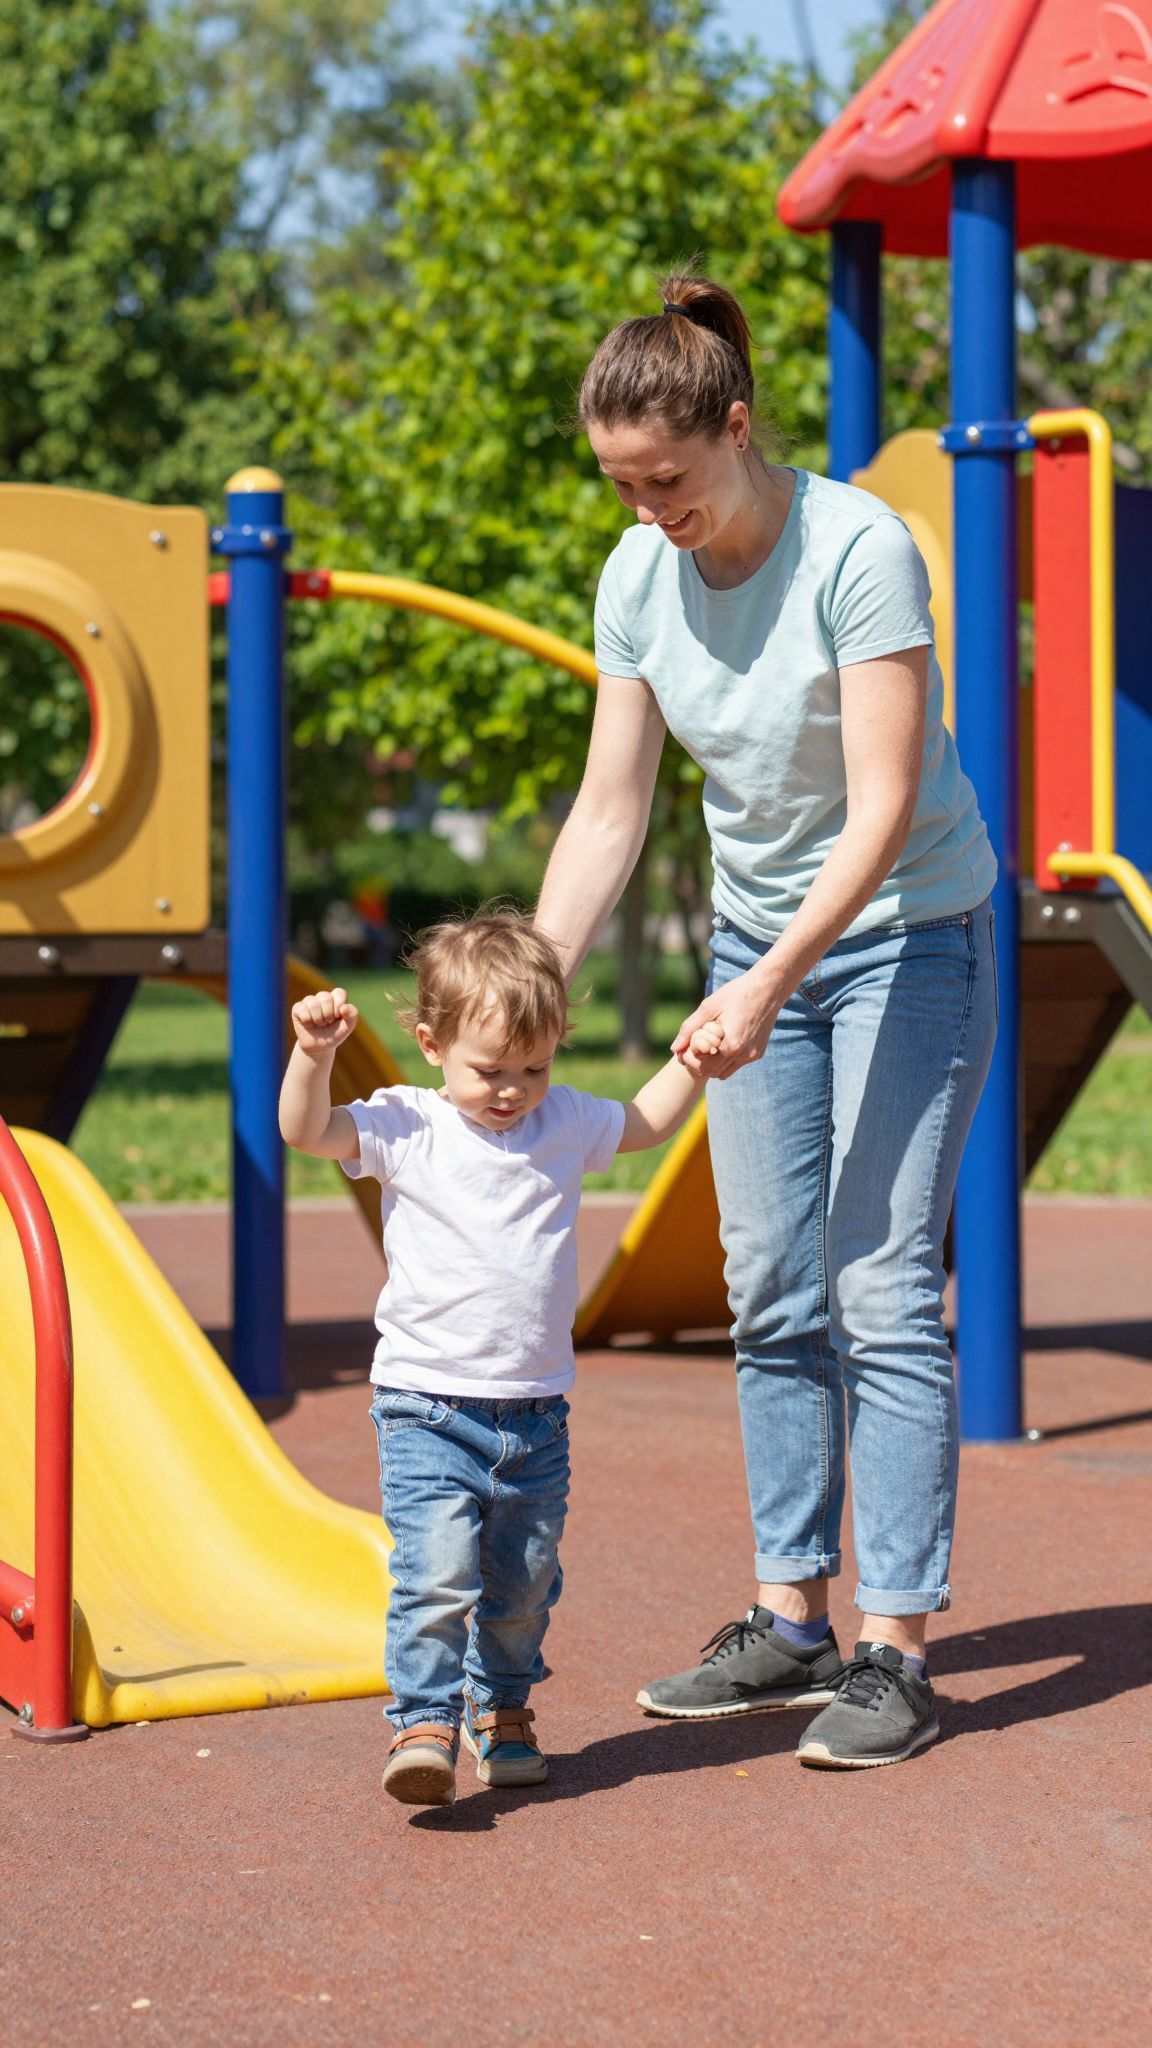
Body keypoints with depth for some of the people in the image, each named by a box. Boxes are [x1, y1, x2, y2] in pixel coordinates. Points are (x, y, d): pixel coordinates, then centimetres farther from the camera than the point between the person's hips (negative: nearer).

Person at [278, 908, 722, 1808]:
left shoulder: (565, 1124, 7)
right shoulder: (403, 1127, -4)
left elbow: (643, 1124, 25)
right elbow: (305, 1130, -14)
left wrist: (692, 1065, 12)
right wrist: (314, 1053, -29)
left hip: (536, 1412, 4)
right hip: (428, 1408, -4)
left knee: (525, 1581, 13)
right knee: (437, 1570, -19)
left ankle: (502, 1709, 35)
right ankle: (424, 1722, -11)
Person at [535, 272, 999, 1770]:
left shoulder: (859, 551, -23)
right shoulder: (639, 578, -4)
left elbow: (884, 809, -24)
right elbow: (609, 814, -1)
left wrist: (769, 986, -29)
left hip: (910, 932, -6)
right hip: (758, 936, 6)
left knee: (882, 1288, -10)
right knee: (771, 1294, 6)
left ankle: (896, 1652, -7)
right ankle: (792, 1621, 15)